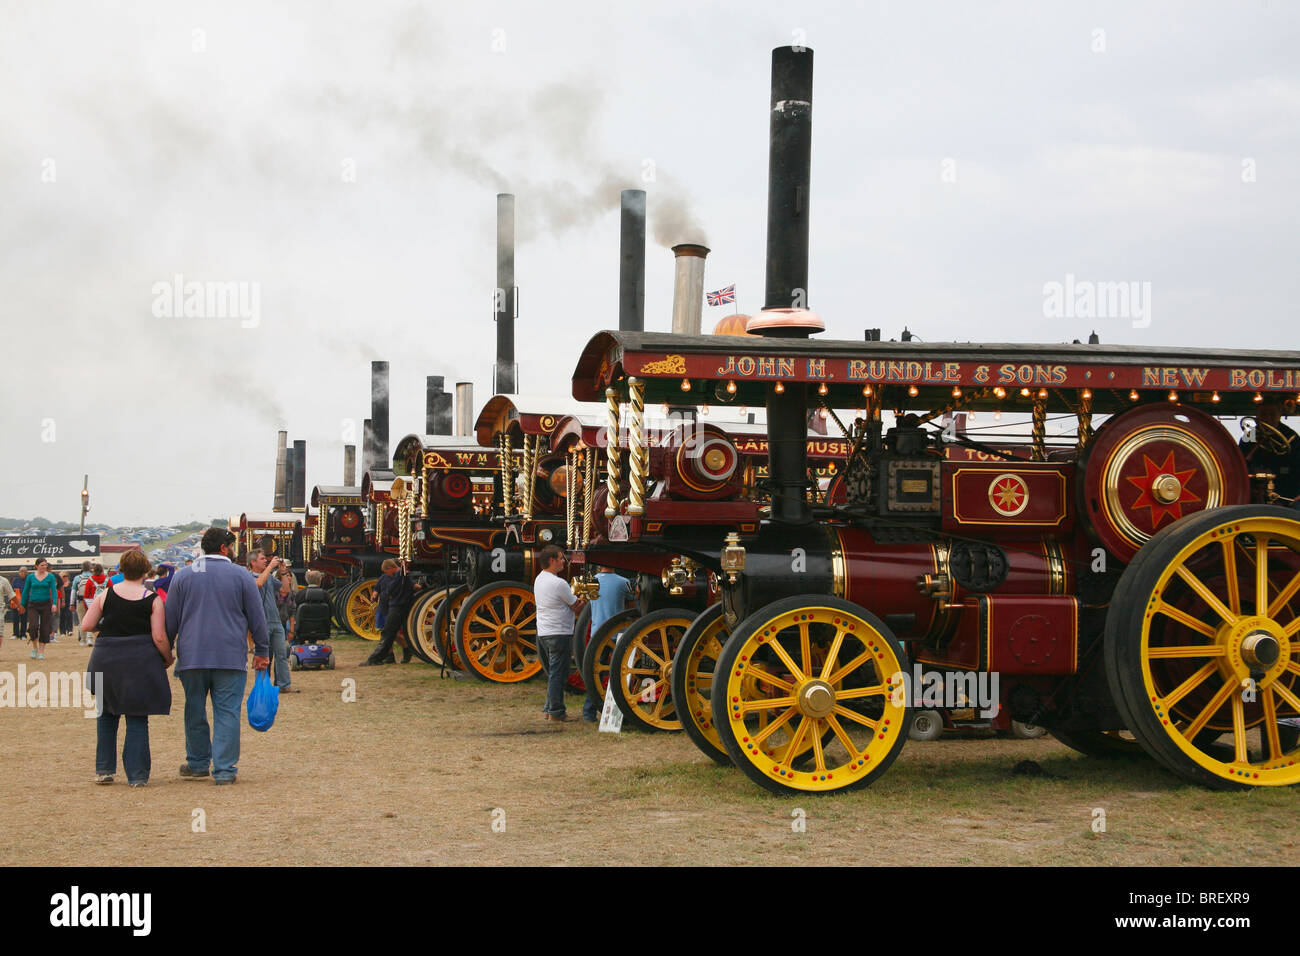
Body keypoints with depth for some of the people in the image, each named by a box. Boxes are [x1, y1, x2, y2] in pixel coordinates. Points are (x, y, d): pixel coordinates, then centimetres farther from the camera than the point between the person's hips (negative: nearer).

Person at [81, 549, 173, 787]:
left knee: (107, 714, 19)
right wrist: (168, 659, 8)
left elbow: (86, 625, 0)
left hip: (106, 659, 2)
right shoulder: (152, 600, -5)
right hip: (141, 661, -2)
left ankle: (104, 769, 17)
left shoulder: (106, 595, -1)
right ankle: (137, 775, 2)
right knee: (137, 718, 4)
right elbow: (159, 637, -9)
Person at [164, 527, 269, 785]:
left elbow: (170, 619, 8)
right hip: (230, 657, -2)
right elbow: (257, 618, 4)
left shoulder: (183, 576, 6)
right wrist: (261, 652, 13)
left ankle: (197, 763, 23)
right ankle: (224, 769, -4)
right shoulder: (240, 576, 1)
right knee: (227, 712, -1)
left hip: (192, 656, 2)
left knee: (195, 711, 13)